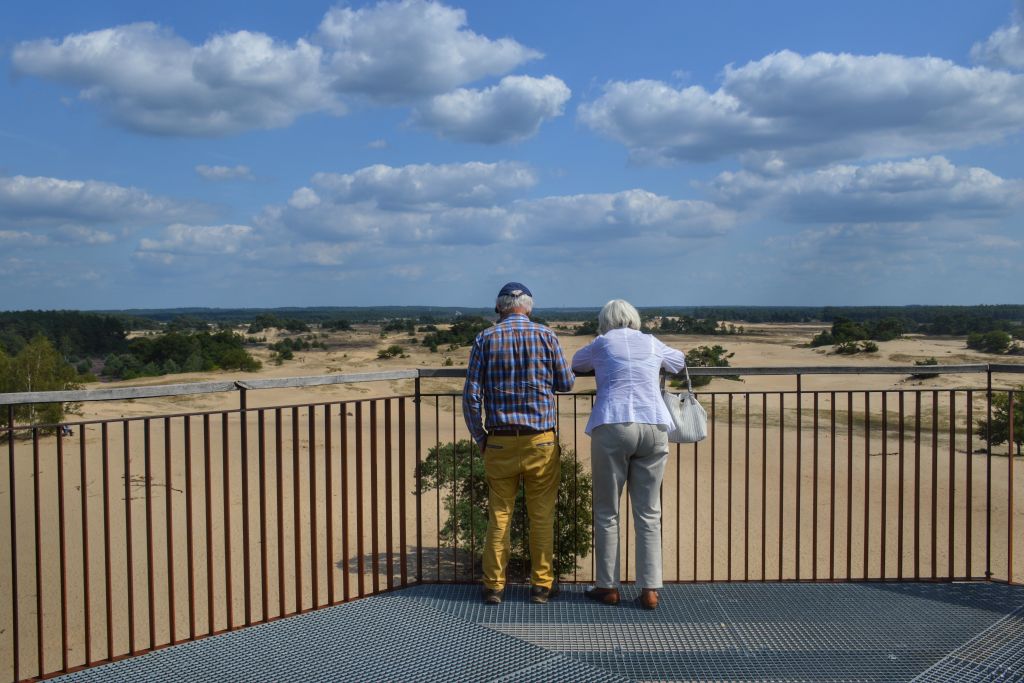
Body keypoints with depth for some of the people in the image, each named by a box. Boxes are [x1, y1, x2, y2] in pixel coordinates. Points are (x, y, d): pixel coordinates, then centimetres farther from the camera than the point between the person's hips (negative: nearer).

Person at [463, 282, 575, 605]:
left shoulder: (485, 339, -1)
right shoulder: (546, 335, -2)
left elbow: (471, 396, -3)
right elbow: (566, 383, 6)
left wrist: (480, 438, 7)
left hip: (500, 442, 1)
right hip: (541, 441, 0)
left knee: (499, 515, 10)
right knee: (542, 516, 9)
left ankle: (494, 586, 15)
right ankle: (541, 585, 14)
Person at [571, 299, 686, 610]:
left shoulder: (602, 343, 11)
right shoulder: (652, 343, 17)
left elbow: (577, 363, 32)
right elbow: (678, 361, 38)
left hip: (612, 427, -2)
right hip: (654, 427, 3)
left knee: (606, 511, 8)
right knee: (648, 513, 8)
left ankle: (608, 587, 13)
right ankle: (649, 589, 9)